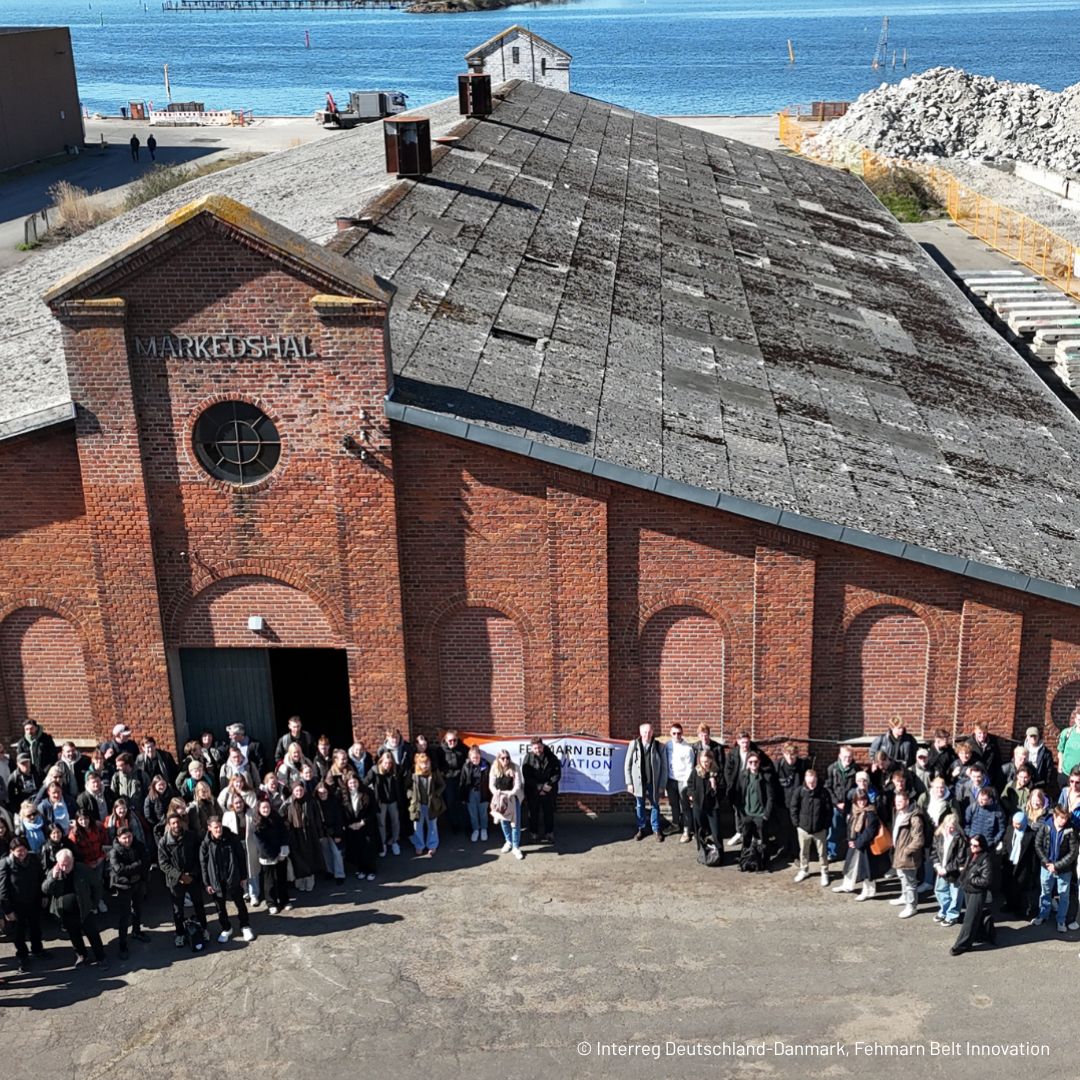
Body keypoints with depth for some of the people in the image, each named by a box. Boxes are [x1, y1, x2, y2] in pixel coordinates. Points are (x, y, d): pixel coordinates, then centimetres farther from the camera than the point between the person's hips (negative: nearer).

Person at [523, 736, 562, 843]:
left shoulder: (551, 757, -7)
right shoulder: (528, 758, -11)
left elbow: (557, 773, -3)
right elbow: (527, 777, -12)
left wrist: (549, 785, -14)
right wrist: (539, 787, -16)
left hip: (549, 791, 1)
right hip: (533, 791, -1)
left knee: (549, 813, 9)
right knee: (533, 813, 9)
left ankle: (549, 834, 20)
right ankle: (535, 834, 21)